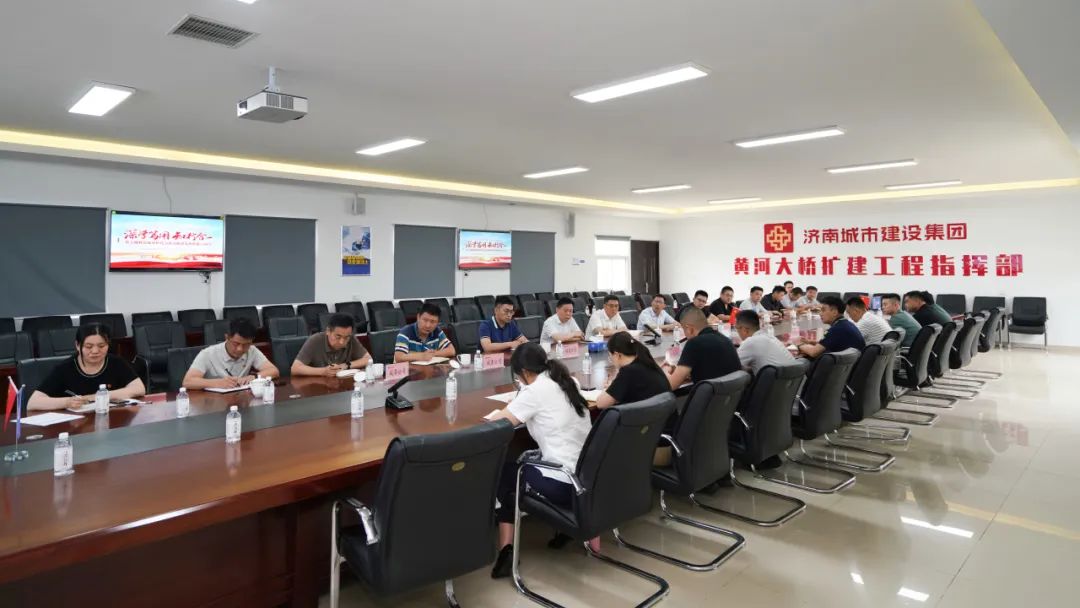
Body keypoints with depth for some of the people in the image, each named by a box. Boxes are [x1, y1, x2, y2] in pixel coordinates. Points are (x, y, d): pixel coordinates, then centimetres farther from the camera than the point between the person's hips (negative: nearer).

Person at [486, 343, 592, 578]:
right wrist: (518, 412, 21)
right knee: (528, 461, 30)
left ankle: (507, 549, 15)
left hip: (565, 484, -6)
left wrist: (497, 414, 11)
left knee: (505, 472, 16)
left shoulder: (536, 390, -12)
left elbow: (497, 423, -10)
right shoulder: (567, 382, 9)